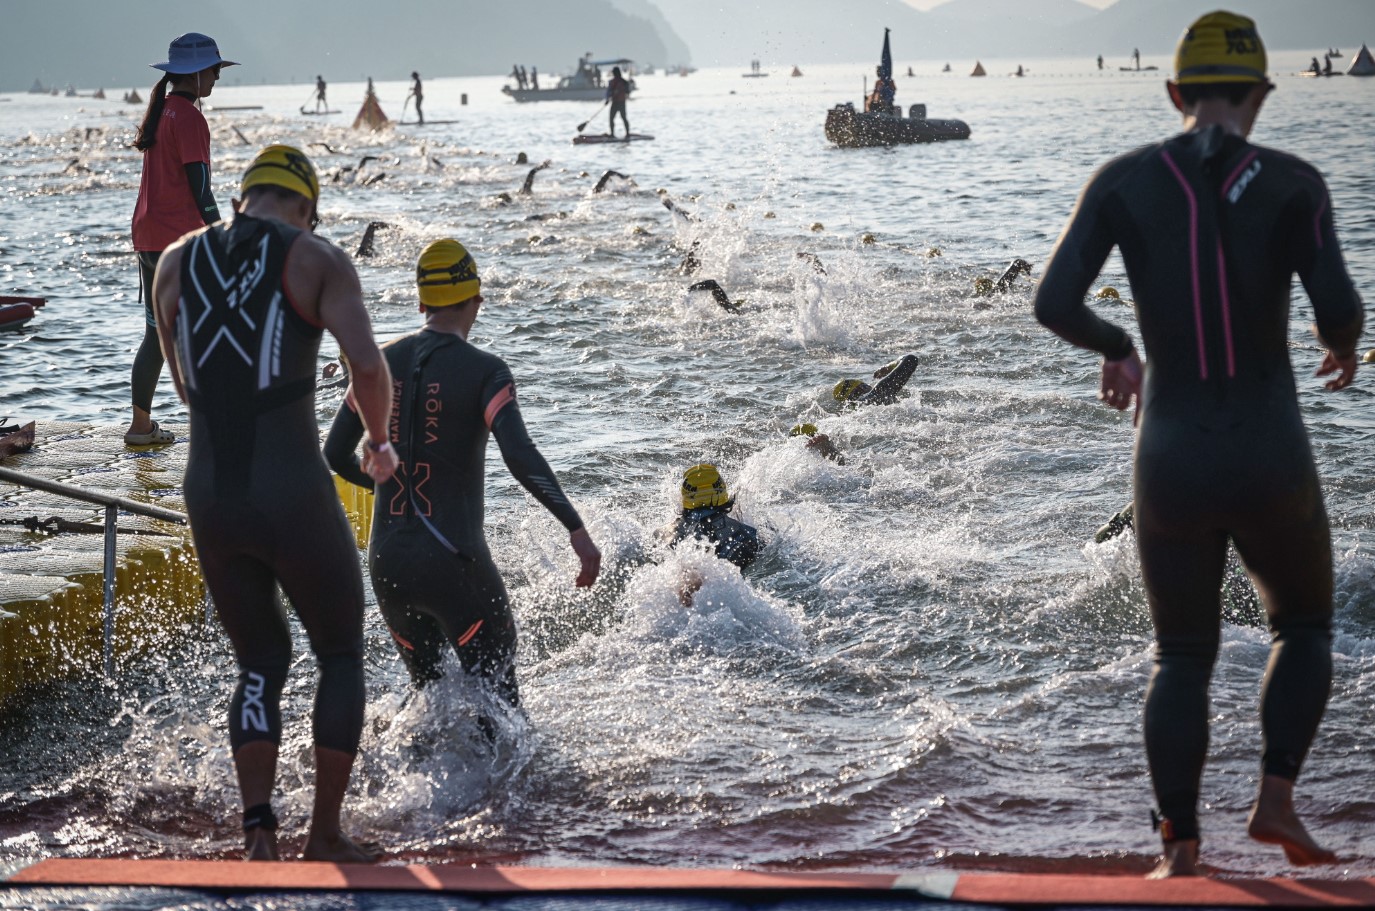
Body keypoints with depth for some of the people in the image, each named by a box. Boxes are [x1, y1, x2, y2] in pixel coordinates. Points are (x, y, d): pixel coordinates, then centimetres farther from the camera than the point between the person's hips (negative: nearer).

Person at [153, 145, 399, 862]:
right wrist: (378, 440, 2)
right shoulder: (317, 260, -3)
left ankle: (257, 826, 5)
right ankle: (325, 836, 14)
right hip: (294, 495, -4)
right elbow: (367, 365, -17)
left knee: (260, 662, 21)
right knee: (342, 658, 17)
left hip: (208, 498, 4)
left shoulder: (176, 261, 10)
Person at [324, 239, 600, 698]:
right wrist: (577, 529, -25)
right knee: (498, 698, 1)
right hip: (453, 564, -5)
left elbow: (335, 454, 12)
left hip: (387, 562, 5)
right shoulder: (484, 370, -8)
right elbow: (520, 456, -23)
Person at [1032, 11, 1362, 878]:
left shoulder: (1123, 179, -2)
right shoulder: (1293, 182, -6)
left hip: (1172, 471, 2)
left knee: (1183, 659, 21)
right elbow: (1339, 305, -17)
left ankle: (1181, 849, 12)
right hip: (1273, 466, -1)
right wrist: (1345, 344, 8)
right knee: (1306, 627, 27)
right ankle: (1277, 796, 10)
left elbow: (1055, 302, -10)